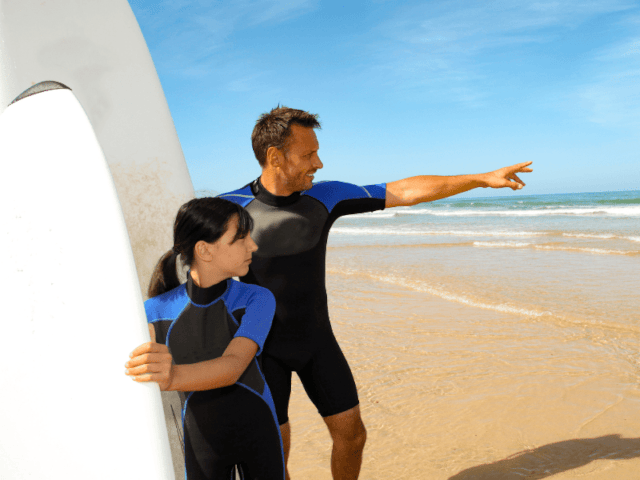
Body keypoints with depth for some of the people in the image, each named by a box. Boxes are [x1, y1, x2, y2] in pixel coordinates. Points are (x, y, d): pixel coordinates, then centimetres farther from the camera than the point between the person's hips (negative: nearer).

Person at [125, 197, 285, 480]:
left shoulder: (257, 300, -19)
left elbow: (232, 367, -33)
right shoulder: (158, 311, -12)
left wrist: (172, 376, -52)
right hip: (202, 441, 1)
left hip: (257, 433, -1)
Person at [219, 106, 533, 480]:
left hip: (318, 341, 4)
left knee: (351, 435, 9)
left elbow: (406, 191, -4)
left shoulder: (325, 197, -9)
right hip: (264, 348, -3)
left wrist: (483, 178, -3)